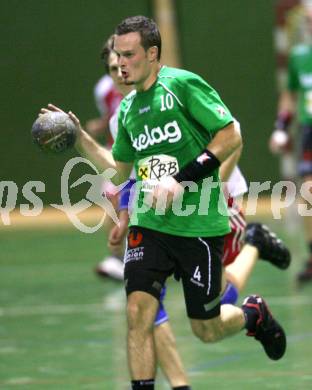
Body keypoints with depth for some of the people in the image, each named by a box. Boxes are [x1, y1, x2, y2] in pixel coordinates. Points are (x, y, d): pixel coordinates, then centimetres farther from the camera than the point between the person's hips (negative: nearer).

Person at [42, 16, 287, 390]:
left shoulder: (183, 84, -10)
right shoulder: (128, 107, 10)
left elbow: (231, 136, -14)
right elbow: (119, 170, 21)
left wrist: (182, 181, -19)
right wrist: (80, 139, 7)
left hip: (199, 225, -5)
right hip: (149, 223, 5)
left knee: (206, 330, 6)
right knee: (138, 312, -14)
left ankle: (254, 314, 39)